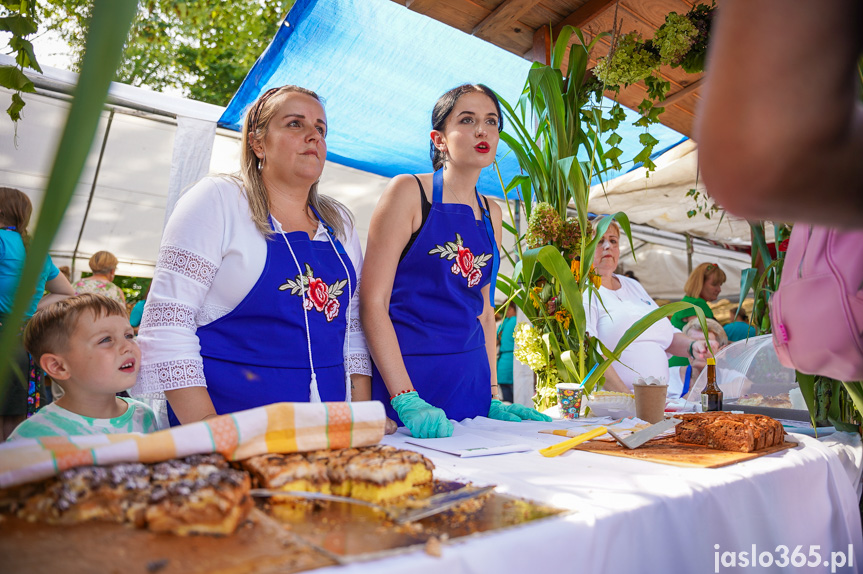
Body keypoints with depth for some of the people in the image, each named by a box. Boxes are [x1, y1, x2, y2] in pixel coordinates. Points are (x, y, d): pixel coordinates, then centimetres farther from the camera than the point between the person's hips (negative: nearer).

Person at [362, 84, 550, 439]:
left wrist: (493, 398, 8)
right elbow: (373, 301, -13)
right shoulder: (409, 191, -7)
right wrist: (406, 400, -20)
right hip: (407, 374, -5)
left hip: (472, 378, 5)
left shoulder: (491, 213, 11)